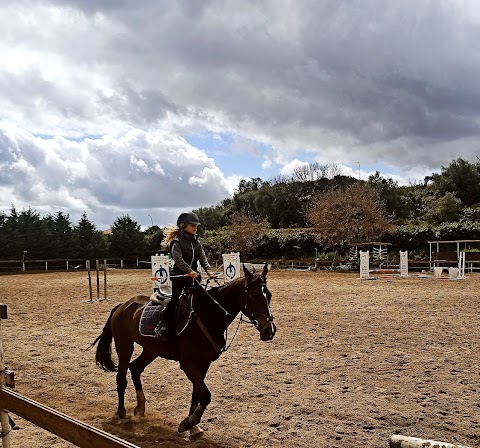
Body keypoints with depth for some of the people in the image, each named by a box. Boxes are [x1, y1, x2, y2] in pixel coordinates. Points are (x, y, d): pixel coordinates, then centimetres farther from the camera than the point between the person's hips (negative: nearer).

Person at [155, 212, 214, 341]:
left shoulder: (197, 243, 12)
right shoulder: (177, 242, -8)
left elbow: (203, 257, 4)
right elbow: (178, 259, -21)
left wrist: (208, 270, -14)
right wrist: (189, 271, -35)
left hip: (194, 277, 6)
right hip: (179, 276, -6)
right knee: (175, 300, -11)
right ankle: (163, 326, -4)